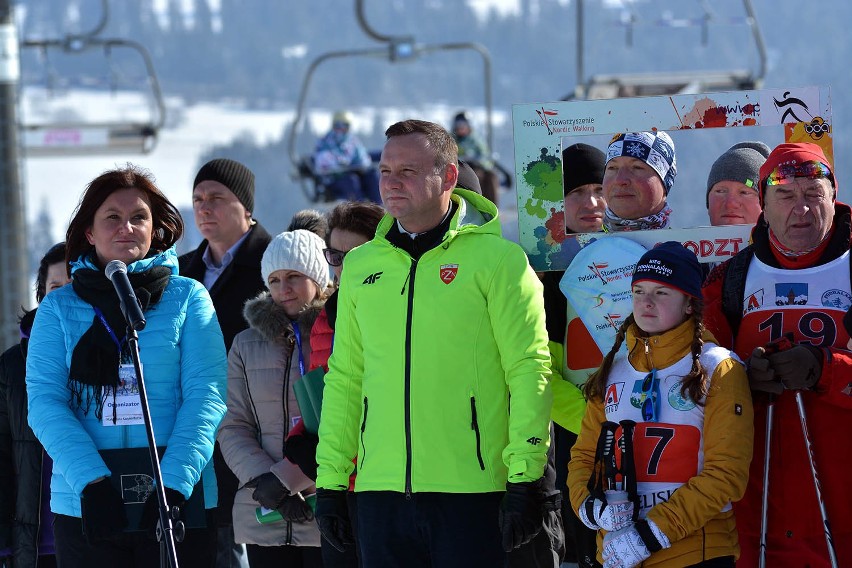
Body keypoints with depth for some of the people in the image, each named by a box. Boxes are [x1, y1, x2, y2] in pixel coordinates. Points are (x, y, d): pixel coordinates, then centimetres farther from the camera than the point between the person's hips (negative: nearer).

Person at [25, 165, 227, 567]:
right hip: (83, 503, 1)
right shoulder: (58, 308, 9)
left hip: (175, 503, -1)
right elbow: (45, 401, -1)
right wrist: (92, 482, -16)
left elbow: (206, 396, -2)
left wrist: (175, 483, -16)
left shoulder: (188, 298, 7)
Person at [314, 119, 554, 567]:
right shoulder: (361, 266, 13)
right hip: (382, 489, 4)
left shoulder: (497, 258, -1)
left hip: (470, 492, -4)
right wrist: (329, 479, 12)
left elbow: (530, 370, -5)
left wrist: (525, 478, -12)